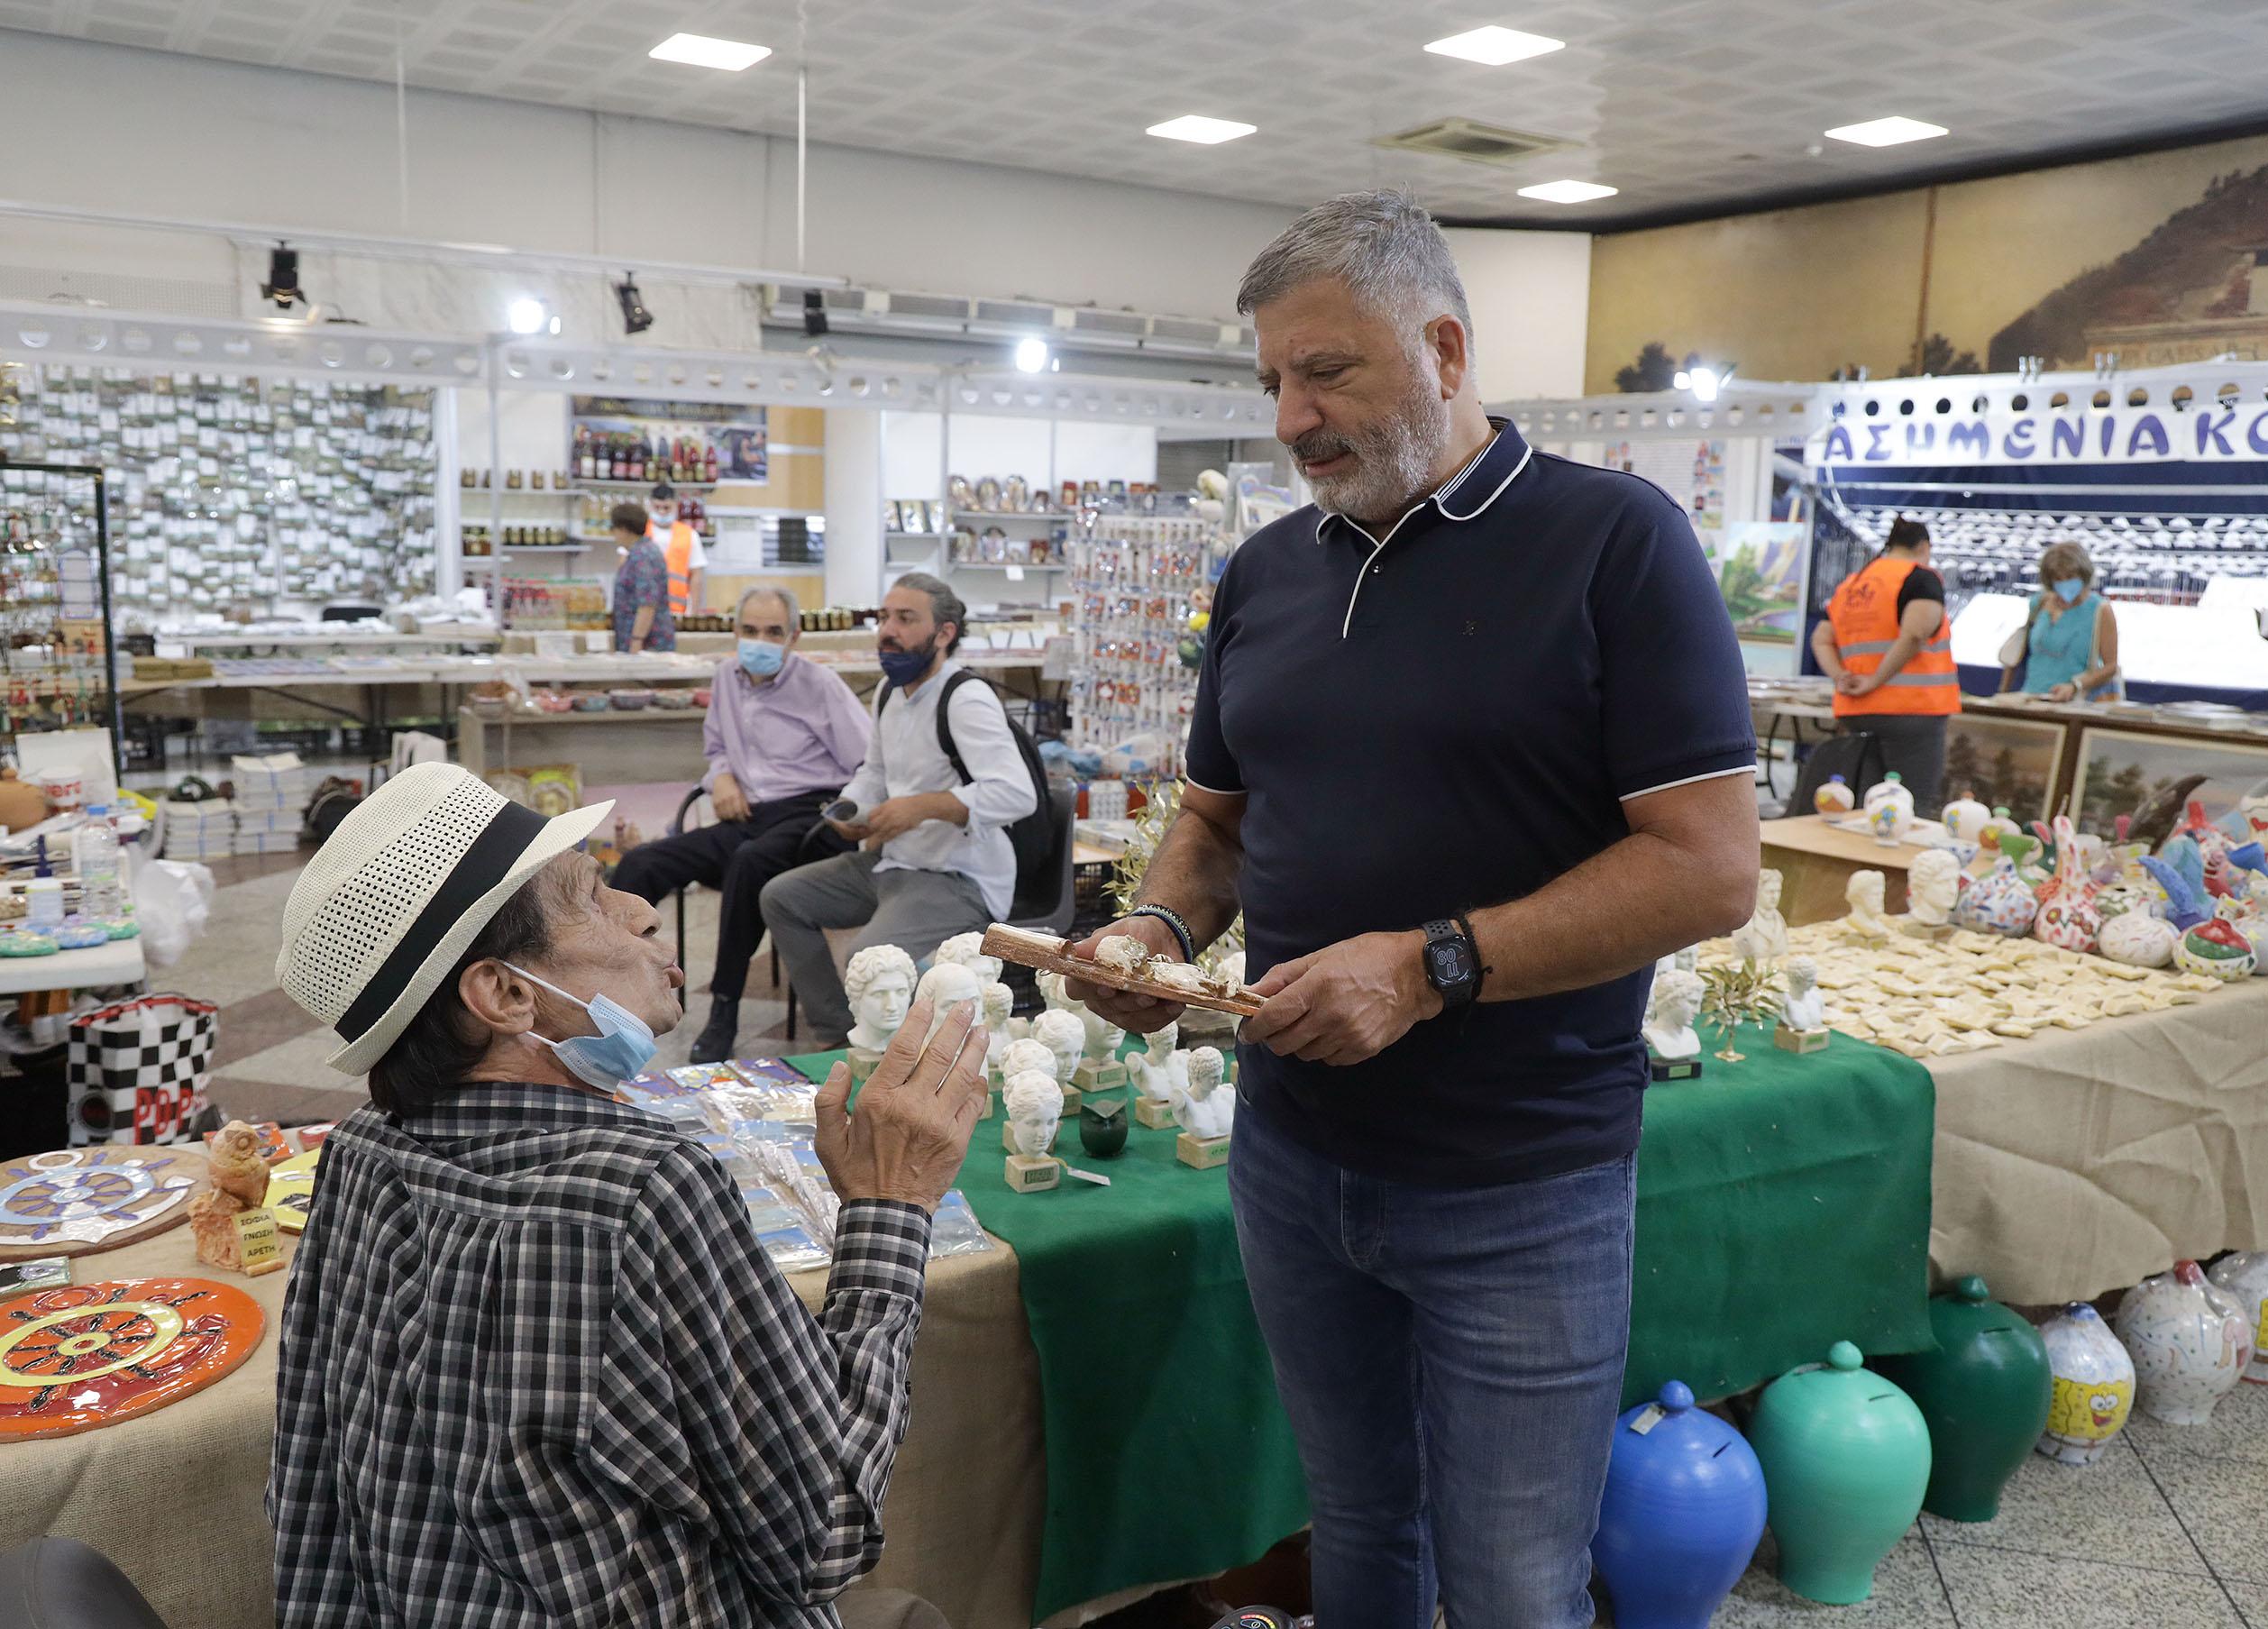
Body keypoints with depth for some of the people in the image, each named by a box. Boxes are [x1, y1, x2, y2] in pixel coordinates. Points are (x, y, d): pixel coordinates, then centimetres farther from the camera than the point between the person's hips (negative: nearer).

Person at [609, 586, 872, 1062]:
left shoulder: (820, 684, -2)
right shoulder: (728, 676, 16)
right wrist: (721, 776, 10)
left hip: (809, 814, -6)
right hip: (750, 820, 6)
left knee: (749, 861, -39)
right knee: (640, 863, -14)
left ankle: (724, 1013, -27)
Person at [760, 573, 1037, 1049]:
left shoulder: (967, 699, -20)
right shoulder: (890, 690, 9)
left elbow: (1017, 794, -32)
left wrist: (926, 805, -38)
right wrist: (850, 810, 5)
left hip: (959, 879, -10)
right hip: (892, 862, 10)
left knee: (872, 956, -32)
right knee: (781, 897, 11)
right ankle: (840, 1037, 14)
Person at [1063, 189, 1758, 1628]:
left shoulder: (1615, 540, -10)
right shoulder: (1267, 571, 8)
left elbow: (1709, 867, -16)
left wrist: (1431, 967, -23)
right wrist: (1162, 928, -5)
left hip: (1518, 1194, -5)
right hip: (1293, 1156, 5)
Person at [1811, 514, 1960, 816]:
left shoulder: (1849, 584, 17)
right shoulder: (1921, 578, -4)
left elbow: (1821, 640, 13)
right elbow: (1915, 634, -20)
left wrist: (1840, 677, -1)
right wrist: (1876, 680, -14)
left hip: (1854, 713, 7)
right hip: (1911, 711, -7)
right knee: (1916, 810, -7)